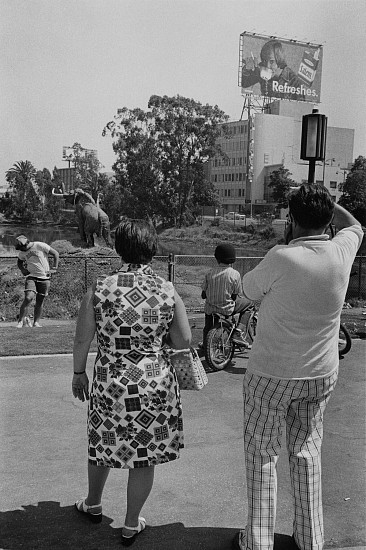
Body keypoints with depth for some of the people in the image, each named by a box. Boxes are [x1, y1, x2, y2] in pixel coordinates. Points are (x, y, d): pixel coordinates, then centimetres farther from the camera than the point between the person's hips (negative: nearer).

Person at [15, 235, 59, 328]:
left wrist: (54, 269, -8)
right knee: (28, 298, -17)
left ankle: (36, 322, 13)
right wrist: (23, 270, 7)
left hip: (44, 277, -2)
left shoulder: (40, 246, -10)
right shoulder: (22, 252, 5)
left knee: (40, 301, 2)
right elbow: (19, 262, 26)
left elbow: (56, 254, -5)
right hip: (31, 277, 2)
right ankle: (21, 320, -8)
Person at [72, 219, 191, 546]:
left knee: (104, 444, 24)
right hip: (155, 385, -1)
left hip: (109, 385, 1)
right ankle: (131, 526, 31)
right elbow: (184, 342, -4)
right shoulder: (168, 291, -10)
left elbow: (82, 340, -4)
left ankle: (93, 505, 48)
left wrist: (79, 373, 12)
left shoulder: (100, 289, -11)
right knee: (144, 456, 15)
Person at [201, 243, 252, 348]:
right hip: (227, 309, -3)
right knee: (247, 301, 20)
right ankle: (238, 332, 11)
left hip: (211, 308, 3)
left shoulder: (210, 273, -6)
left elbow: (203, 295, -1)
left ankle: (205, 342, 44)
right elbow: (235, 296, -6)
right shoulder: (235, 274, -11)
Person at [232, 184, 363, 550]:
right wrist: (323, 200, 16)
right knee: (306, 452, 19)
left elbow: (248, 290, -3)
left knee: (261, 455, 11)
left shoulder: (282, 258, -23)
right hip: (321, 374, 5)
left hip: (271, 375, -4)